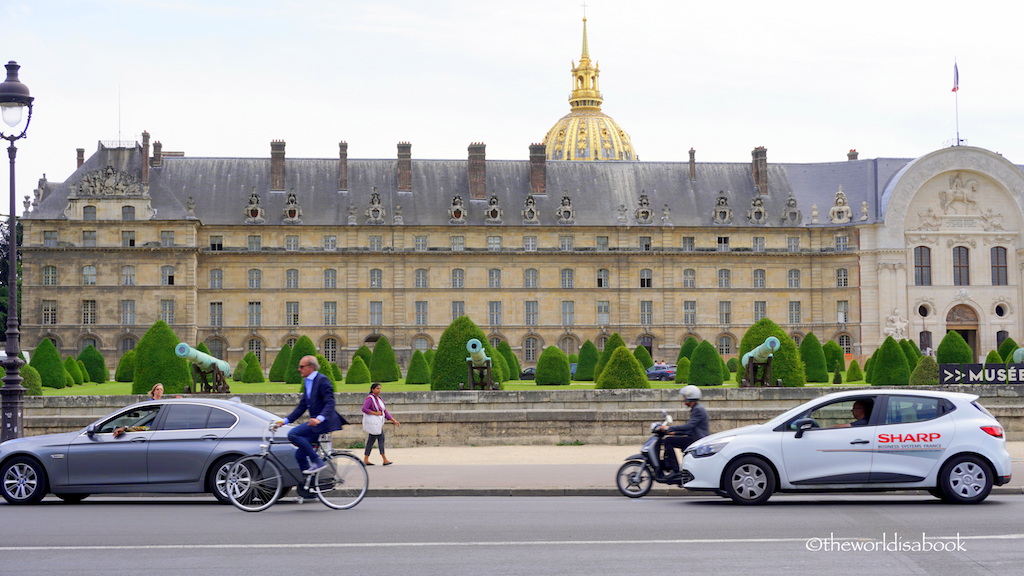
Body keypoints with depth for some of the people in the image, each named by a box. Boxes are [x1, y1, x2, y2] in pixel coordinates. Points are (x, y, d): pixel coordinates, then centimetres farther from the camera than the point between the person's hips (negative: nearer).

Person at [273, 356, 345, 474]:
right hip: (315, 421, 9)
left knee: (293, 434, -21)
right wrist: (285, 421, 10)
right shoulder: (306, 382, 18)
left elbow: (330, 403, -20)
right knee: (300, 454, 5)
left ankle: (317, 462, -18)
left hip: (324, 421, -9)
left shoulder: (322, 380, -10)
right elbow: (302, 407, 19)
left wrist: (319, 418, -36)